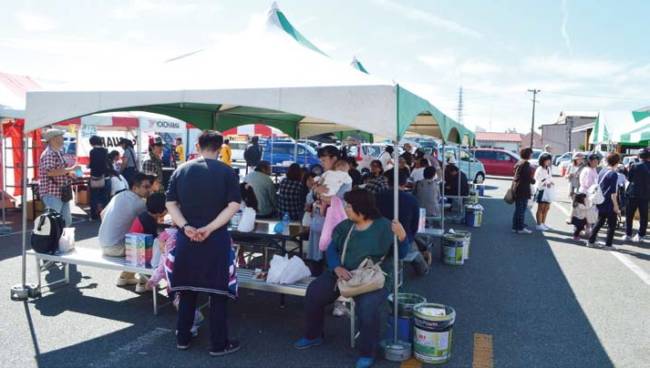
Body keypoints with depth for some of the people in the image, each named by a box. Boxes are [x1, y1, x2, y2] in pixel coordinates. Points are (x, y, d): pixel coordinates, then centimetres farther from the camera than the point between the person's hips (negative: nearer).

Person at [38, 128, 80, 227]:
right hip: (52, 193, -10)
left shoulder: (59, 153, 15)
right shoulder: (48, 154, -15)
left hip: (62, 193, 10)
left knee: (67, 220, 15)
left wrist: (69, 173, 11)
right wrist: (71, 169, -23)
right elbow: (50, 172, -29)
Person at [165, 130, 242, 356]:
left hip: (186, 238, 3)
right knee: (218, 291, 6)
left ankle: (183, 339, 28)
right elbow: (233, 205, -12)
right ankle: (218, 344, 14)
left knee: (187, 289, 16)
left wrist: (185, 226, -8)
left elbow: (170, 203, 1)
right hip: (216, 239, -3)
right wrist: (209, 228, -14)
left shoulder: (181, 170, 6)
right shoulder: (226, 172, -3)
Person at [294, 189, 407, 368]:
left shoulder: (384, 227, -7)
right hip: (342, 273, 6)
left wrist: (401, 236, -29)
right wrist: (337, 267, -18)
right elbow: (332, 249, 2)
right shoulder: (345, 226, 7)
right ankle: (313, 336, 15)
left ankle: (367, 353, -10)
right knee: (314, 291, -9)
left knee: (368, 306, -33)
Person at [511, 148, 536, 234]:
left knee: (518, 209, 14)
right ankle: (521, 228, 4)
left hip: (516, 188, 9)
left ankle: (515, 227, 19)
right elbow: (529, 177, -18)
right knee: (522, 209, -2)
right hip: (523, 190, -9)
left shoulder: (518, 163, 11)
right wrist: (533, 181, 2)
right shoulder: (526, 164, -16)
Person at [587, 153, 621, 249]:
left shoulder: (602, 172, 6)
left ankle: (591, 241, 17)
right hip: (609, 205, -7)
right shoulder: (614, 174, -16)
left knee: (599, 222, 16)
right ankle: (608, 244, 11)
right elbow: (613, 193, -19)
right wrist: (616, 206, -14)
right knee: (611, 225, 6)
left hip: (600, 203, 7)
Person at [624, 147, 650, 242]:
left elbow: (629, 178, -3)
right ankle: (641, 235, 11)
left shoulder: (635, 166, -11)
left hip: (633, 193, -2)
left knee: (629, 215, 8)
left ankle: (628, 234, 10)